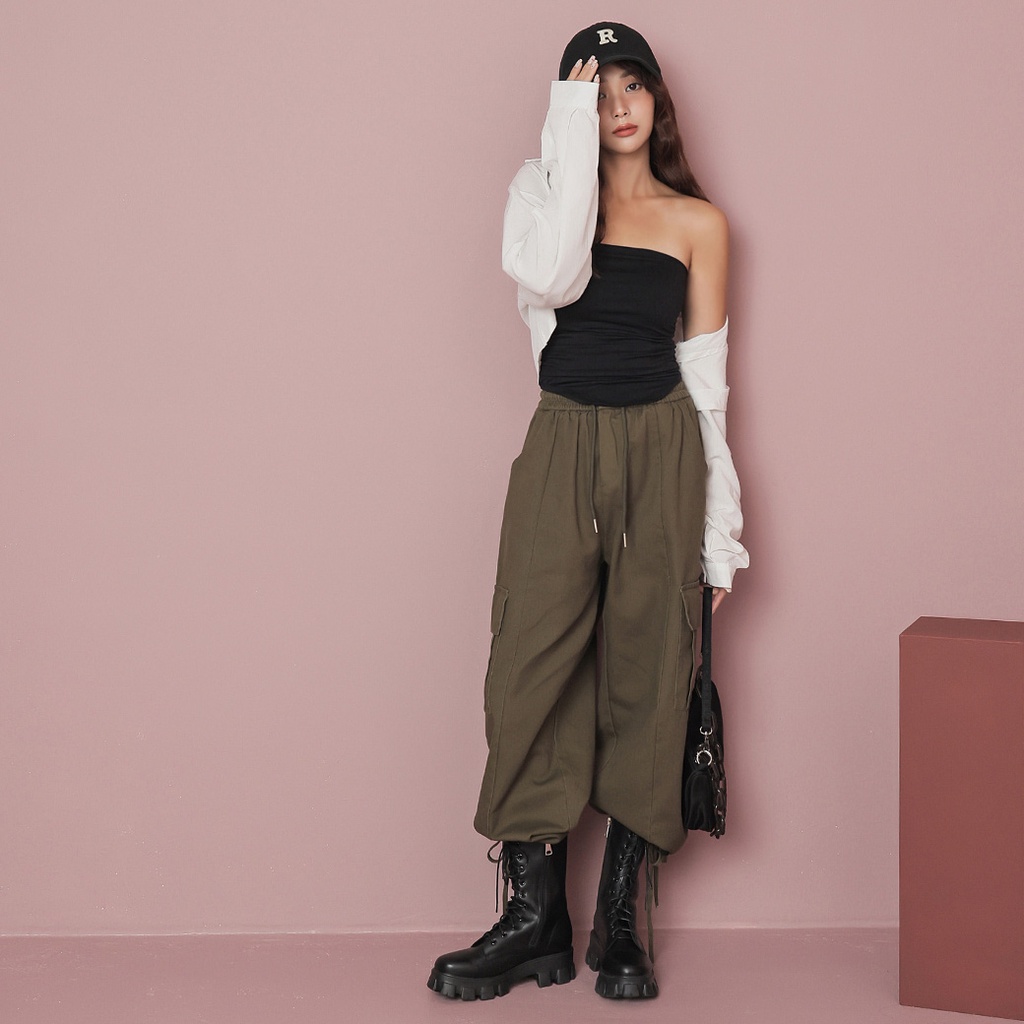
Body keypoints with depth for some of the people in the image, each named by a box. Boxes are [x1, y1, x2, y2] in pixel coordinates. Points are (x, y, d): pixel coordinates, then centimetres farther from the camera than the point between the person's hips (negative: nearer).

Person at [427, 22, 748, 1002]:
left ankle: (619, 918, 11)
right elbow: (548, 278, -18)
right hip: (563, 446, 0)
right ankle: (535, 916, 6)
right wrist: (573, 132, -12)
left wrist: (719, 527, 4)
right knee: (535, 668, -4)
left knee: (645, 673, 2)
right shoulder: (545, 186, 6)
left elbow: (706, 374, 7)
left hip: (662, 451, 1)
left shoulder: (699, 221, 7)